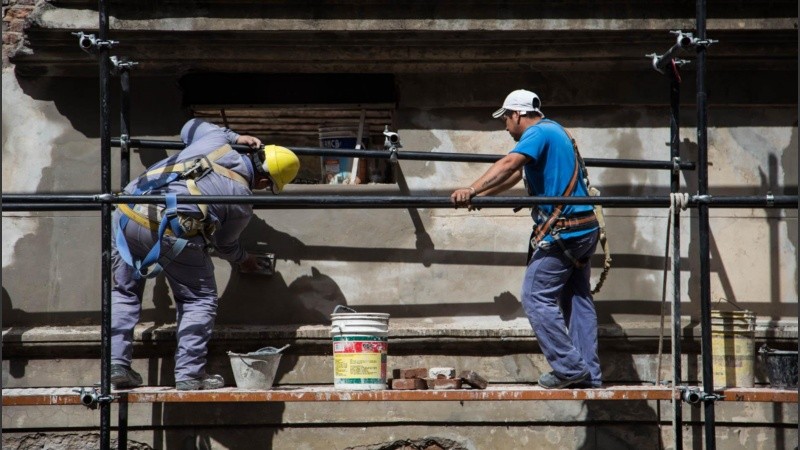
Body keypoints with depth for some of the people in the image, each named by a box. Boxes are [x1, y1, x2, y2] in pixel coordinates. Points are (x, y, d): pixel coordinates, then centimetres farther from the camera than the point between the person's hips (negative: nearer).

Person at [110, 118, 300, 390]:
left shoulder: (215, 140, 17)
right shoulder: (241, 201, 8)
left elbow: (191, 126, 40)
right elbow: (224, 245, 24)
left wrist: (234, 137, 44)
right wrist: (244, 260, 45)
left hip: (127, 214, 5)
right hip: (171, 231, -5)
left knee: (125, 292, 22)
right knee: (199, 300, 14)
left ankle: (117, 365, 15)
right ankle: (189, 374, 9)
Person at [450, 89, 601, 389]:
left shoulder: (539, 133, -10)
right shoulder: (555, 131, 21)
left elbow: (509, 165, -28)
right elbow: (517, 174, 30)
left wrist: (472, 190, -37)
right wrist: (480, 195, 32)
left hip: (561, 231, -10)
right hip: (584, 229, 10)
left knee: (536, 297, -6)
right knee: (578, 300, 11)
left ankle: (569, 367, -7)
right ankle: (589, 374, 12)